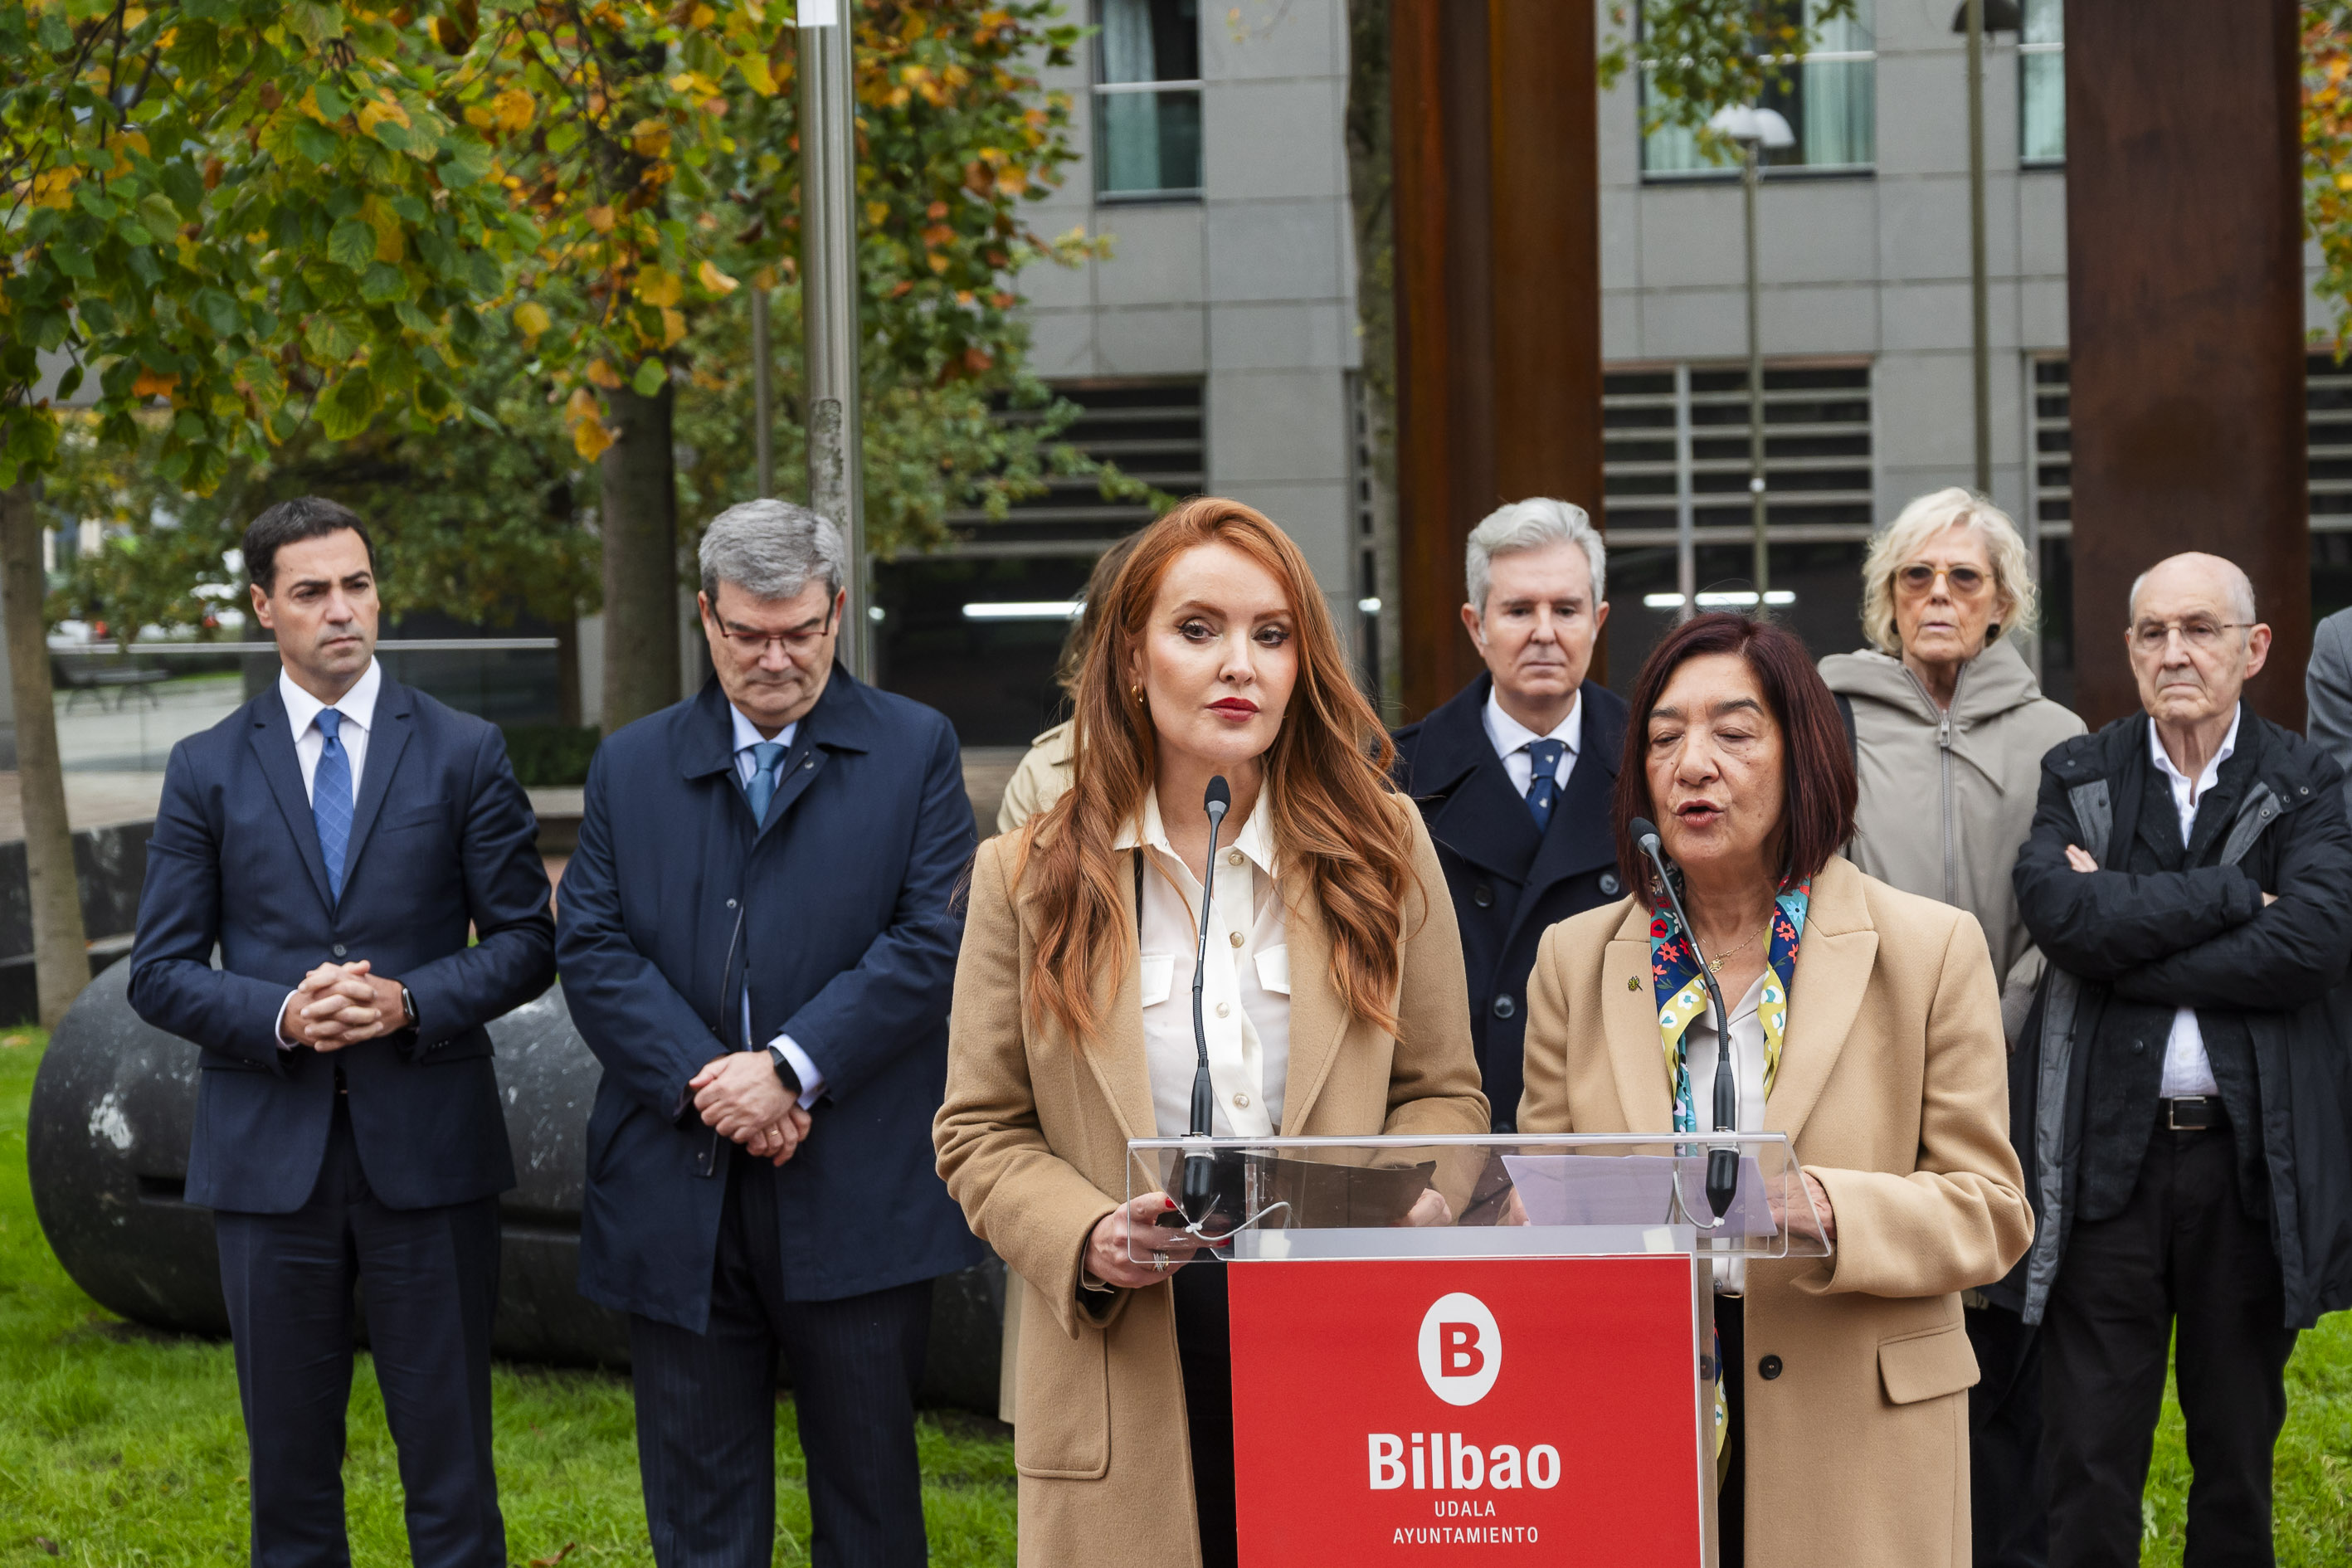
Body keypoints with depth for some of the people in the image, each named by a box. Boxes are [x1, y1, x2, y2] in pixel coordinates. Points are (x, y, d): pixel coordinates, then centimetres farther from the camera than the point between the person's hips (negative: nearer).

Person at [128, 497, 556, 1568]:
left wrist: (411, 1001, -14)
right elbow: (160, 972, 4)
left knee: (449, 1459, 3)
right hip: (270, 1156, 1)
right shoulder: (207, 770, 6)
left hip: (427, 1149, -1)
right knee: (288, 1463, 9)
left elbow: (525, 940, 3)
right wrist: (278, 1016, -14)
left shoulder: (465, 754, 4)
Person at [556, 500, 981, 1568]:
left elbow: (933, 939, -6)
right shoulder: (630, 768, 12)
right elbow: (592, 949, 2)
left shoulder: (915, 751, 5)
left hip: (858, 1199, -2)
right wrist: (702, 1079, -13)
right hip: (680, 1197, 2)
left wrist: (792, 1068, -15)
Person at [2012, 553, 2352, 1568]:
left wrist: (2129, 937, -13)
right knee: (2089, 1456, 0)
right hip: (2108, 1150, 0)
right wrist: (2234, 895, -14)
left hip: (2251, 1152, 0)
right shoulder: (2078, 778, 6)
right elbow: (2059, 913, -13)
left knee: (2241, 1446, 12)